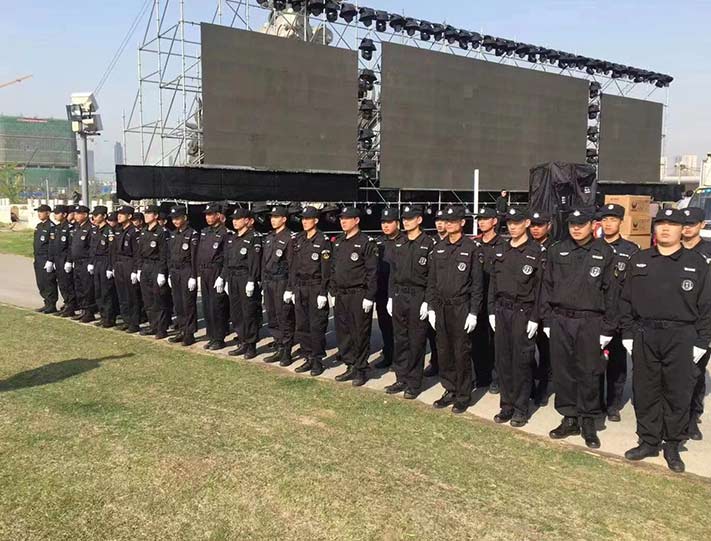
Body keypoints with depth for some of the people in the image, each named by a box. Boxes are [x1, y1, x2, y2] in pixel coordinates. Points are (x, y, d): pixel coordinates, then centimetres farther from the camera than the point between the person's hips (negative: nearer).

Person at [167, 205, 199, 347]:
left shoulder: (192, 234, -9)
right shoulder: (172, 234, 12)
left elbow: (194, 257, -12)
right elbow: (169, 256, 16)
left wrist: (193, 277, -15)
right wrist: (170, 274, 12)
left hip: (187, 272, -7)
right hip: (174, 272, 7)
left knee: (188, 303, -2)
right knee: (177, 303, 10)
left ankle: (189, 334, 6)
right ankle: (181, 331, 20)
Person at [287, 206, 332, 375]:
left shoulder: (323, 241, -8)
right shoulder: (298, 240, 10)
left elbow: (326, 269, -11)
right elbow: (292, 266, 13)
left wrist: (323, 293, -14)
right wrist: (291, 288, 10)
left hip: (316, 287, -6)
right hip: (300, 288, 6)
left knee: (317, 326, -1)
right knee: (302, 325, 9)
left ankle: (318, 360, 9)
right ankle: (309, 358, 20)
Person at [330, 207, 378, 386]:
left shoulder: (366, 242, -8)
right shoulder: (338, 242, 13)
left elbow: (372, 272, -12)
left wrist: (369, 297, -15)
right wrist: (332, 292, 13)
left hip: (358, 296, -7)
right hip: (340, 296, 7)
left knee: (360, 335, 0)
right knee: (342, 333, 11)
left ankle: (361, 370, 12)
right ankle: (351, 367, 23)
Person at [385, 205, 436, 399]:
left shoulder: (429, 243, -7)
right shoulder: (397, 244, 10)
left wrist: (427, 301, -14)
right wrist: (391, 297, 10)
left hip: (418, 297, -5)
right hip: (398, 296, 6)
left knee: (416, 342, 2)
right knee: (400, 339, 11)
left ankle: (414, 383, 11)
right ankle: (401, 379, 22)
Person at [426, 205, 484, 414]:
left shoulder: (472, 248, -6)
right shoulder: (439, 248, 9)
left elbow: (477, 283, -7)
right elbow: (432, 280, 11)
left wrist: (473, 312, -11)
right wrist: (431, 307, 6)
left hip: (461, 307, -5)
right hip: (441, 307, 5)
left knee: (462, 353, 2)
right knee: (444, 351, 10)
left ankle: (463, 396, 14)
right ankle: (450, 390, 24)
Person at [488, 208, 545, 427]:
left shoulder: (537, 251, -6)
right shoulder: (501, 251, 10)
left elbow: (539, 287, -9)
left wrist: (534, 318, -12)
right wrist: (492, 311, 7)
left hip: (523, 312, -5)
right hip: (502, 310, 5)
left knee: (521, 361, 2)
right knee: (503, 359, 9)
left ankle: (521, 409, 13)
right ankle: (507, 405, 20)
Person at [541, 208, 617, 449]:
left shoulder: (605, 253, -1)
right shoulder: (557, 251, 6)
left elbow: (610, 292, -1)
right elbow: (547, 286, 9)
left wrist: (607, 328, -4)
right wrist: (547, 320, 5)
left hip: (590, 322, -2)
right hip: (560, 321, 3)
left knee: (589, 374, 3)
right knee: (563, 372, 7)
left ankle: (588, 422, 18)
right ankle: (569, 419, 21)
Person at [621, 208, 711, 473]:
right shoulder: (639, 261, 7)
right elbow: (626, 300, 8)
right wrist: (628, 333, 3)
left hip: (681, 339, -2)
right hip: (644, 337, 2)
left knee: (678, 395, 6)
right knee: (645, 393, 9)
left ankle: (673, 446, 21)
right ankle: (648, 441, 23)